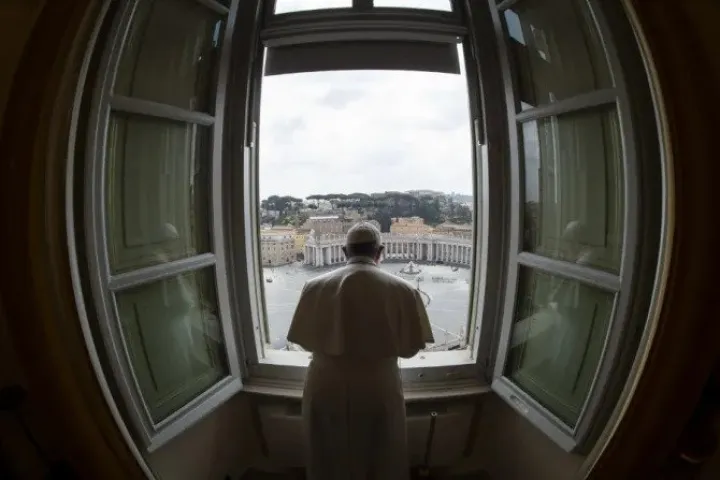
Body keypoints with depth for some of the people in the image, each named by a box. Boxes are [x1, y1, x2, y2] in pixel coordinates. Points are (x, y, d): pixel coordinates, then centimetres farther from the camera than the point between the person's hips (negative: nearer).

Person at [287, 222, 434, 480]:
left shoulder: (315, 287, -11)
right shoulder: (401, 290, -14)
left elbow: (305, 341, 0)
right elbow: (410, 347, -5)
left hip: (326, 389, 2)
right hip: (379, 390, -1)